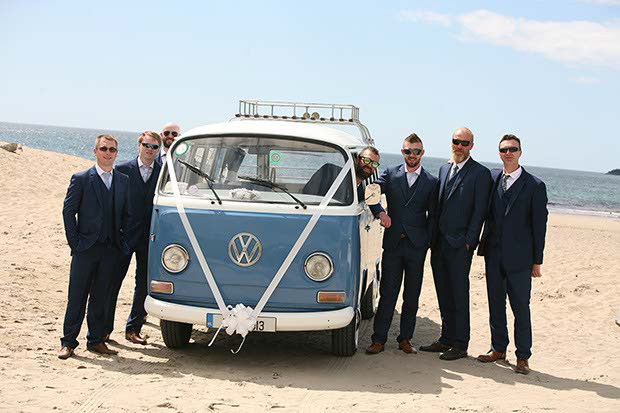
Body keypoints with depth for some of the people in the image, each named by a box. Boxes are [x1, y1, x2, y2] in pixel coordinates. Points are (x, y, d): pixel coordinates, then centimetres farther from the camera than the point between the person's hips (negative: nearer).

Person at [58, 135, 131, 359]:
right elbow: (68, 211, -2)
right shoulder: (81, 179, -1)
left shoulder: (123, 181, 10)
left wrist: (122, 243, 4)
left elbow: (126, 214, 13)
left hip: (111, 250, 3)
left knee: (100, 297, 10)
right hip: (85, 248, -3)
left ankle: (96, 340, 18)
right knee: (77, 298, 1)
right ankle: (68, 342, 9)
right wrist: (75, 242, -7)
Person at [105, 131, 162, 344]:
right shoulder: (122, 170, -1)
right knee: (113, 281, 3)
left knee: (144, 285, 7)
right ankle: (105, 327, 13)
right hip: (124, 234, -2)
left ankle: (133, 329, 19)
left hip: (150, 237, 2)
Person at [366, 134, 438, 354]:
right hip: (393, 243, 0)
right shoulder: (390, 174, 8)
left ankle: (405, 339, 17)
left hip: (416, 245, 0)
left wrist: (427, 241, -3)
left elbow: (432, 215, 6)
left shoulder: (431, 182, 7)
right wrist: (380, 212, -17)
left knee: (412, 295, 7)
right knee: (387, 293, 1)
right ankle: (379, 340, 6)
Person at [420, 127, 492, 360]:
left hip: (460, 244, -6)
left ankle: (460, 344, 5)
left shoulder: (480, 173, -4)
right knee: (444, 294, 12)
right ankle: (447, 339, 22)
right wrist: (433, 238, 11)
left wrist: (469, 241, -13)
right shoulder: (444, 170, 16)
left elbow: (479, 211, -8)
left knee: (459, 294, -2)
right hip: (439, 242, 6)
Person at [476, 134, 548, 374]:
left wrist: (537, 261, -4)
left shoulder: (535, 186, -4)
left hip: (519, 257, -4)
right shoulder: (491, 178, 7)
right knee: (495, 303, 11)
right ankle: (498, 349, 24)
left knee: (521, 308, 1)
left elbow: (539, 226, -3)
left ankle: (523, 356, 11)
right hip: (493, 254, 4)